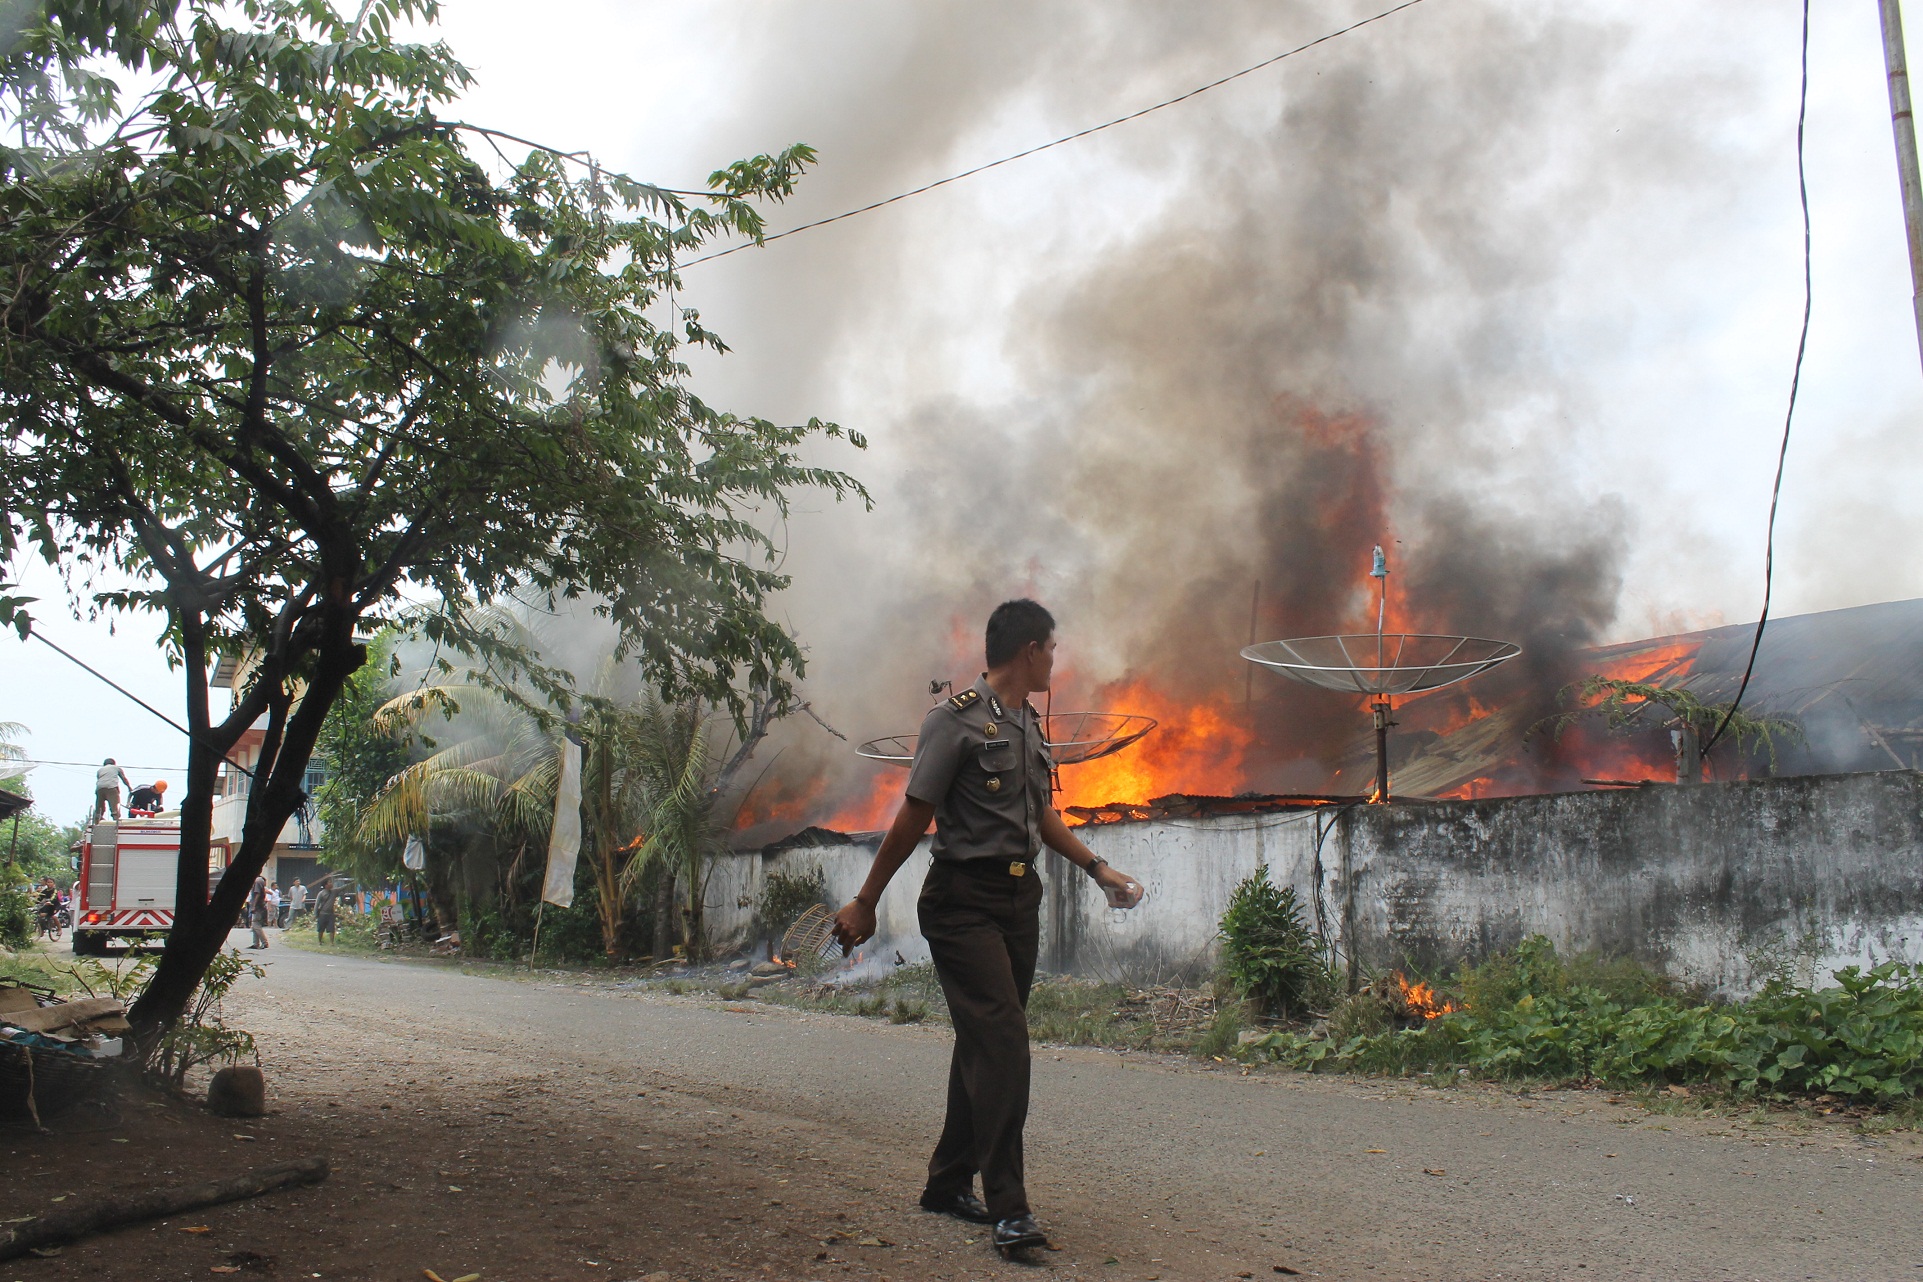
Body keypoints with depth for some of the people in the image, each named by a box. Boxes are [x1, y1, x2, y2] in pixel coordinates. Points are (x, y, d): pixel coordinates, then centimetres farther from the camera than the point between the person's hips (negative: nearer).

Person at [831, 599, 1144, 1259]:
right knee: (1002, 1039, -14)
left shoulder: (1027, 723, 14)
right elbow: (912, 819, -10)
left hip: (1020, 898, 8)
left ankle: (949, 1183, 25)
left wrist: (1098, 869, 16)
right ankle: (1007, 1207, -8)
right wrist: (865, 903, -5)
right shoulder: (956, 720, -11)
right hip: (965, 900, -8)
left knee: (986, 1044, 12)